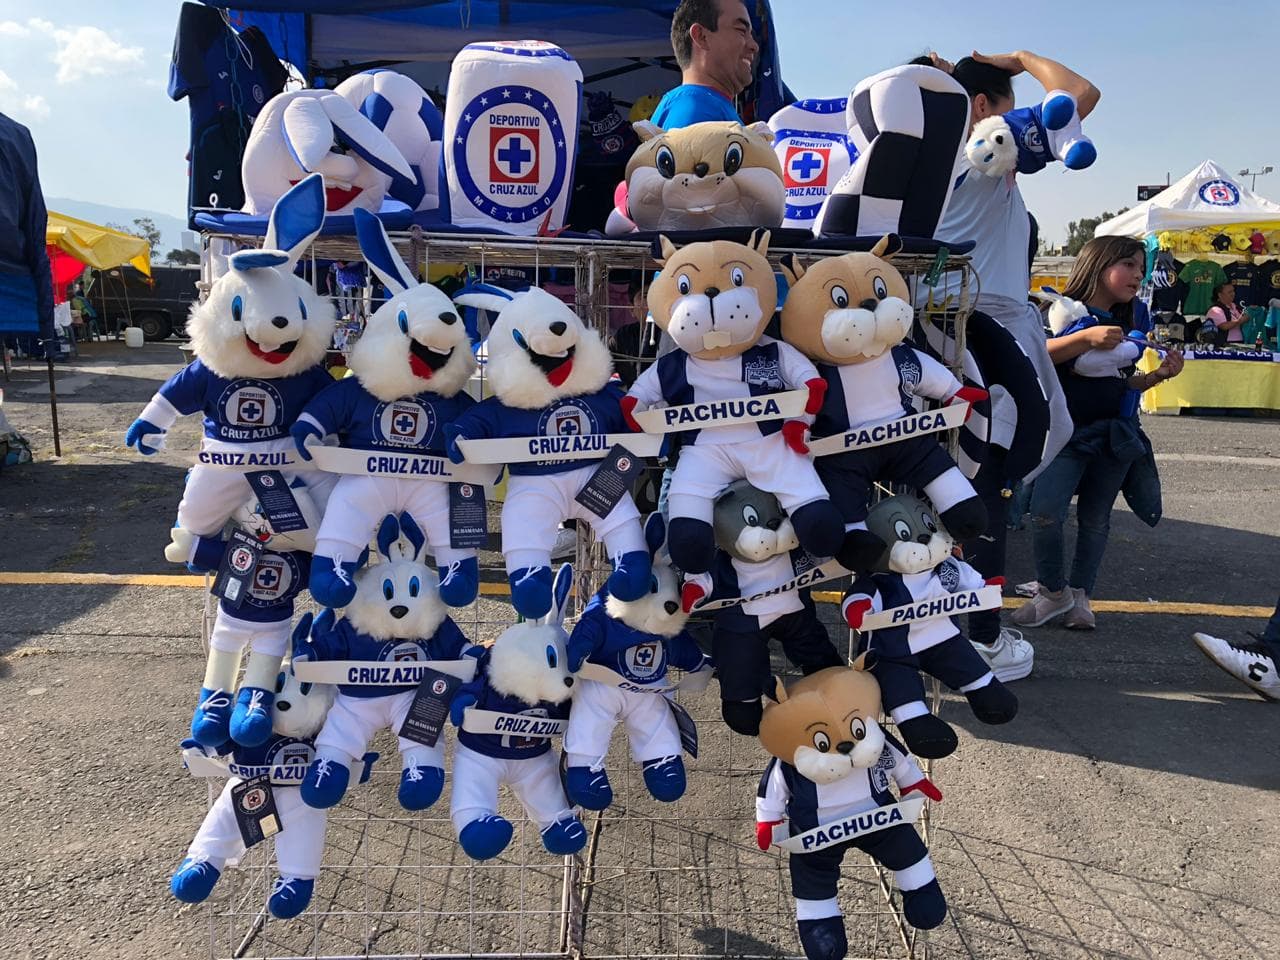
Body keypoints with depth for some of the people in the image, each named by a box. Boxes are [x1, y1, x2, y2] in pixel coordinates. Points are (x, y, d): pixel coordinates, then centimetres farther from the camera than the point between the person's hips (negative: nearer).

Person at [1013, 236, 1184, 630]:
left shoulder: (1133, 320, 11)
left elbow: (1123, 383, 17)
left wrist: (1159, 375, 0)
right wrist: (1086, 337, -29)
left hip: (1114, 434, 5)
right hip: (1064, 432, -5)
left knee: (1096, 520, 9)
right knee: (1045, 513, -15)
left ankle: (1080, 594, 25)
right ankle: (1053, 590, 7)